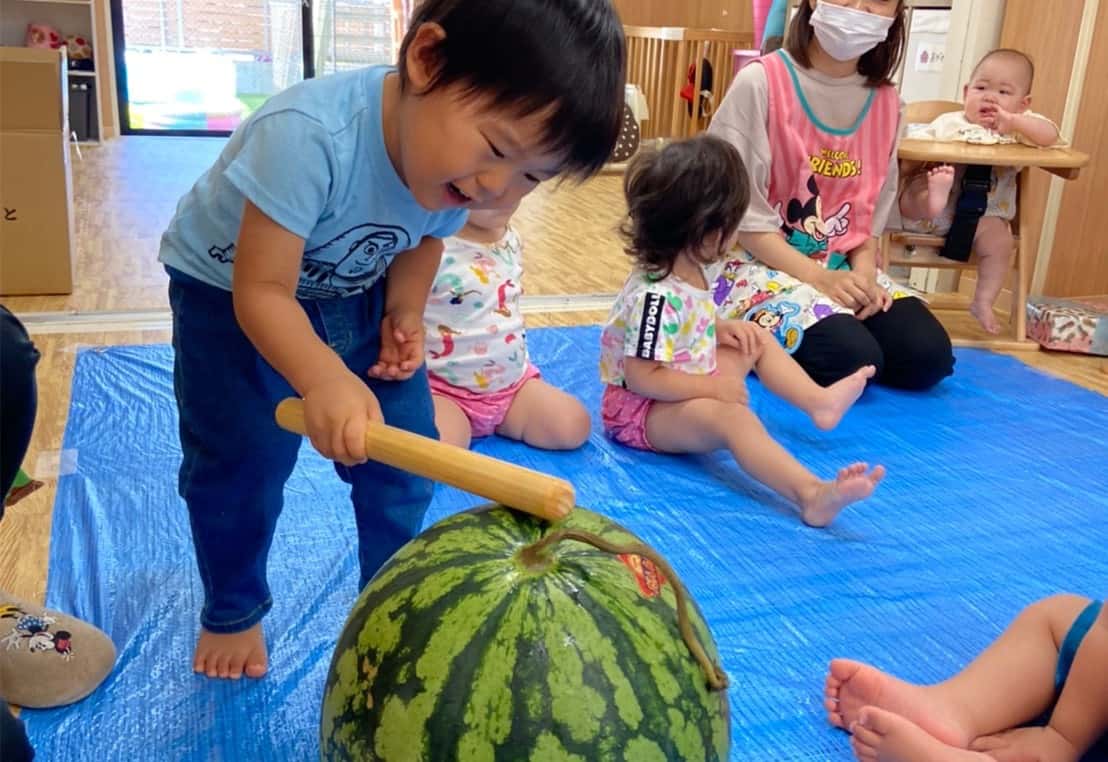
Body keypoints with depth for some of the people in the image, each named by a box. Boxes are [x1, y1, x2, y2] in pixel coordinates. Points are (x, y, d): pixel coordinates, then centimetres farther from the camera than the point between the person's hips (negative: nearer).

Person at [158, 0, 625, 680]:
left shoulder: (456, 157, -21)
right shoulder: (308, 136, -41)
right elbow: (263, 291, -37)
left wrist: (406, 314, -16)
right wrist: (323, 377, -53)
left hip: (357, 290, 5)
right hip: (229, 287, -4)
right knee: (241, 463, -3)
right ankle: (232, 611, 25)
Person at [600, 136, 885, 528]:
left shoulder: (689, 271, -1)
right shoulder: (657, 295, -30)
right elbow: (641, 377, -31)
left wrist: (721, 329, 0)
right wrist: (712, 387, -25)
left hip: (689, 390, 10)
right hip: (641, 408, -10)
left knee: (757, 339, 16)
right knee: (733, 417, -34)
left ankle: (819, 401, 24)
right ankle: (812, 495, -50)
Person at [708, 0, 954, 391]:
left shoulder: (885, 102, 5)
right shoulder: (761, 82, -13)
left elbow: (872, 212, 11)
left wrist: (864, 272, -10)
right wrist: (817, 277, -20)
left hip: (845, 268, 7)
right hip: (761, 264, -6)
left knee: (929, 356, -11)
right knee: (854, 359, -27)